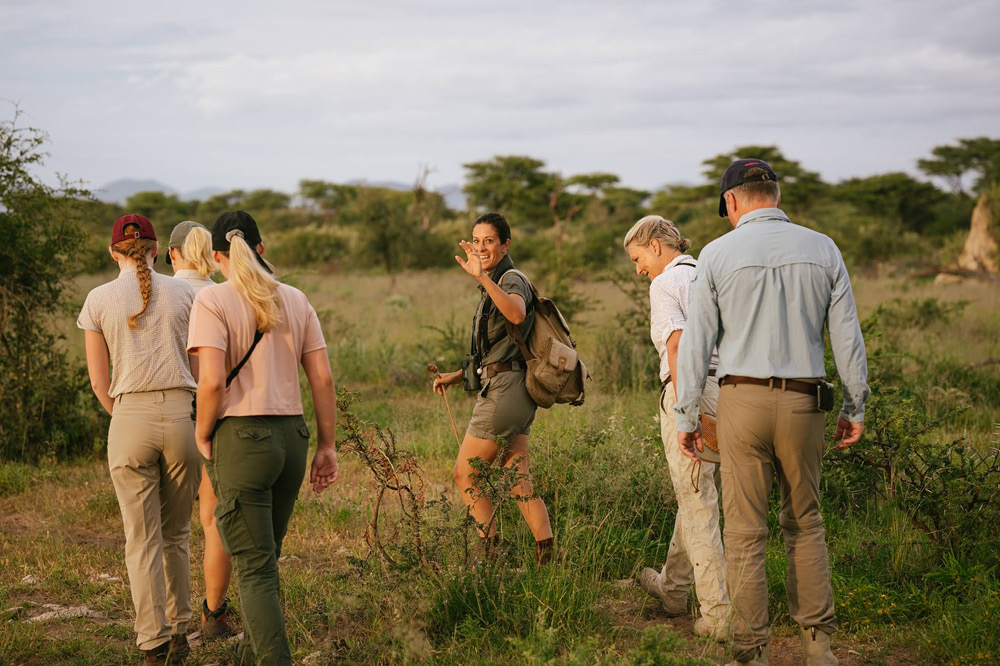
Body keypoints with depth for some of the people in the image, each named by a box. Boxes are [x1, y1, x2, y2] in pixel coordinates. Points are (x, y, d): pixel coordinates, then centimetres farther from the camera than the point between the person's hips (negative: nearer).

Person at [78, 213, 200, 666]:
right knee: (176, 533, 17)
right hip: (181, 415, 1)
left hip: (129, 420, -1)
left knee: (143, 540, 5)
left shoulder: (99, 300, 3)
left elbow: (99, 381, 5)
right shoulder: (183, 294, 4)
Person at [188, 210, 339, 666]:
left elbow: (212, 381, -17)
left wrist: (202, 436, -1)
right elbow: (322, 378, 5)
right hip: (291, 435, 6)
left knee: (254, 568, -1)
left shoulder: (212, 300, -7)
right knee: (265, 556, 21)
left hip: (241, 439, -6)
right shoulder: (295, 300, 8)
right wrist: (327, 444, 12)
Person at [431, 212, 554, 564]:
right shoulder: (494, 286, 20)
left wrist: (481, 276, -45)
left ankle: (494, 555, 3)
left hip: (505, 390, -10)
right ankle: (546, 556, 5)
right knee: (518, 480, 8)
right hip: (513, 391, 10)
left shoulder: (512, 279, -11)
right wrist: (456, 376, 21)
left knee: (464, 475, 0)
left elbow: (517, 315, -37)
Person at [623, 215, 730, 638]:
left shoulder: (665, 283, -7)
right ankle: (672, 588, 37)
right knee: (695, 495, 21)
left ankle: (720, 614, -1)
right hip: (727, 393, 8)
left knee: (698, 506, -2)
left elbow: (677, 346, -20)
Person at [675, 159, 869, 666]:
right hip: (804, 402, 3)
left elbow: (695, 343, -2)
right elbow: (847, 336, 5)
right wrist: (854, 408, 14)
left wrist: (685, 416, 5)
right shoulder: (822, 249, 4)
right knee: (804, 523, 17)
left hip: (743, 400, -2)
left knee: (745, 533, 3)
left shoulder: (718, 253, -3)